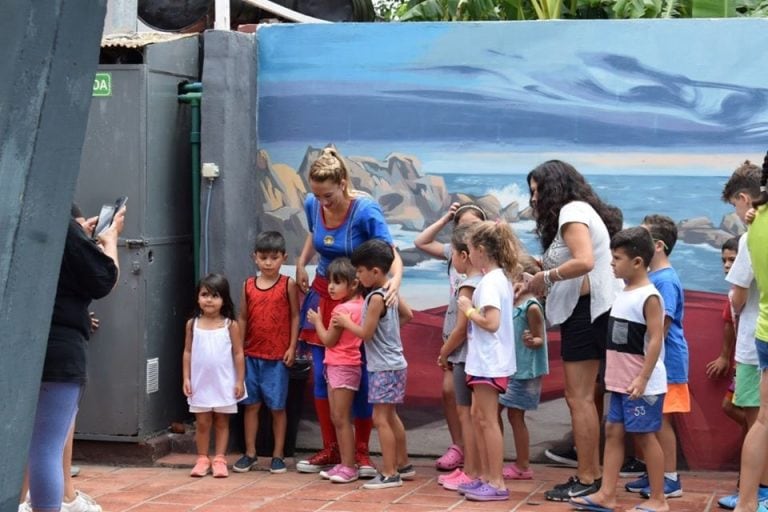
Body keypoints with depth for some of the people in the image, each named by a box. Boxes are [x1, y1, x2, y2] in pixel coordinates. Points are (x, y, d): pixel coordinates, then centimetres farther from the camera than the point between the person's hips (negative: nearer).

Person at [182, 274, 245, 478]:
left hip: (224, 383, -1)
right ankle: (202, 459, 16)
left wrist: (240, 381, -6)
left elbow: (238, 354, -3)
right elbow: (188, 352, 5)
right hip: (200, 383, 1)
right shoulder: (193, 324, 0)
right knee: (202, 422, 7)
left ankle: (219, 460, 12)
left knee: (221, 422, 7)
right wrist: (186, 378, 0)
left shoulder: (230, 325, -6)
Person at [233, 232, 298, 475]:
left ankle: (278, 455, 13)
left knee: (277, 406, 4)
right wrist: (238, 348, 2)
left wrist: (292, 347, -7)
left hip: (278, 357, -3)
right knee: (251, 404, 8)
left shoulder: (288, 285, -3)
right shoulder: (248, 286, 4)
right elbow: (242, 318, 8)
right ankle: (250, 453, 17)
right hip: (251, 355, 3)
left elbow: (294, 317, -1)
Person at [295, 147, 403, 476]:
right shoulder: (312, 204, -7)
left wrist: (395, 280, -47)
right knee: (321, 376, 4)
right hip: (323, 294, 5)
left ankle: (361, 452, 10)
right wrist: (301, 264, 2)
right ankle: (330, 449, 15)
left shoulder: (365, 210, -22)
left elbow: (391, 254, -27)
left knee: (360, 377, -2)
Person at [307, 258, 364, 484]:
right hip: (337, 366, 9)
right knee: (336, 418, 12)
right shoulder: (358, 304, 6)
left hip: (342, 367, -9)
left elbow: (328, 340, -13)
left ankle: (349, 467, -2)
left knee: (342, 418, -6)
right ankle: (344, 463, 17)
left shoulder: (343, 309, -19)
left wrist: (317, 321, 3)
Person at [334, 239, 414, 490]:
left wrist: (346, 322, -3)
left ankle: (390, 474, -4)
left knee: (380, 419, -6)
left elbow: (366, 333, -17)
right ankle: (403, 465, 29)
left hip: (384, 367, -10)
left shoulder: (376, 298, -20)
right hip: (393, 363, 10)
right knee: (391, 417, 19)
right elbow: (408, 315, 21)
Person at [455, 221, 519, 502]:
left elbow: (491, 322, -26)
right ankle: (486, 476, 22)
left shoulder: (489, 281, -19)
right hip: (486, 360, 10)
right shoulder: (501, 278, 12)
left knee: (488, 420, -5)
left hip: (488, 362, -10)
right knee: (479, 417, 16)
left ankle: (497, 483, 0)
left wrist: (468, 310, -13)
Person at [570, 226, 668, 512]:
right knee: (613, 430, 8)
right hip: (621, 383, 9)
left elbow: (656, 340, -20)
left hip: (643, 385, -9)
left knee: (644, 435, -2)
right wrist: (613, 373, 17)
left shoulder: (649, 296, -15)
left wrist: (642, 378, -24)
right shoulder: (624, 294, 12)